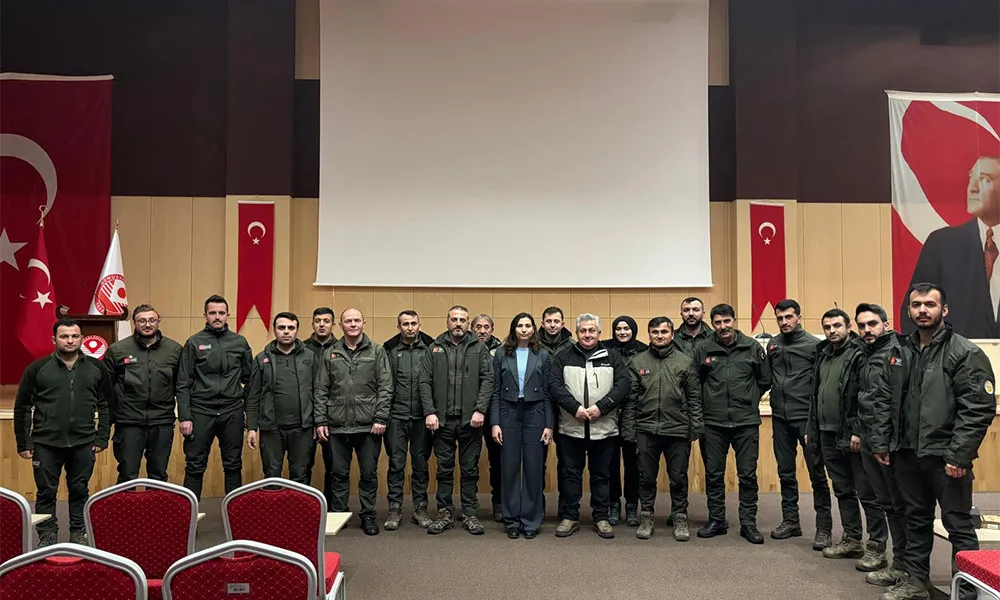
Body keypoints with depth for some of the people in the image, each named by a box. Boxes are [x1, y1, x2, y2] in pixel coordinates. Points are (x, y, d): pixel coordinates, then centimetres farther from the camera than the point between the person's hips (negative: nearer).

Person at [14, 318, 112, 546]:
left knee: (80, 491, 10)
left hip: (83, 443, 1)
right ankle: (47, 536, 21)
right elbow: (22, 407, 3)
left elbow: (106, 405, 7)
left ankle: (79, 533, 23)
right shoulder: (37, 368, -1)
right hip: (46, 443, -1)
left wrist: (102, 438, 2)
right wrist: (23, 443, 1)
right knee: (46, 492, 8)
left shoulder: (96, 368, 3)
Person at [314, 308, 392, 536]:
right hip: (337, 426, 2)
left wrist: (380, 418, -9)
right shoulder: (331, 354, 7)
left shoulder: (377, 351, 1)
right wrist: (320, 421, 1)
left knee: (369, 473, 7)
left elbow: (385, 387, -2)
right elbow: (320, 390, 7)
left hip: (368, 426, -2)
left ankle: (368, 516, 21)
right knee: (339, 473, 11)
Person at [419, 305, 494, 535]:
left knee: (470, 469, 8)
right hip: (442, 420, 1)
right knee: (444, 469, 10)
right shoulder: (435, 348, 6)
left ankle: (470, 514, 18)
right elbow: (425, 381, 3)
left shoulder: (479, 348, 3)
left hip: (470, 420, -1)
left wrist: (480, 410, -12)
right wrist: (429, 412, -7)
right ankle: (445, 514, 20)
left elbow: (488, 380, -2)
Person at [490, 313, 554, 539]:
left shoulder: (542, 356, 4)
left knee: (533, 468, 3)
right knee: (510, 468, 4)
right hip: (509, 413, 0)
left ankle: (531, 520, 14)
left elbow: (548, 392, 3)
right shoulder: (501, 355, 5)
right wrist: (494, 422, -4)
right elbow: (496, 391, 3)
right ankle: (512, 520, 16)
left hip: (534, 413, 0)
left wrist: (549, 424, -3)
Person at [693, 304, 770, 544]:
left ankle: (748, 523, 18)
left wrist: (749, 401, 7)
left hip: (746, 421, 0)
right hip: (713, 423, 1)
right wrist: (707, 403, 5)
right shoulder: (702, 349, 0)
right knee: (713, 475, 9)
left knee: (748, 475, 5)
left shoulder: (753, 347, 0)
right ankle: (716, 520, 23)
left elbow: (765, 380, 10)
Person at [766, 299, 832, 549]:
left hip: (806, 416, -5)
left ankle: (824, 528, 8)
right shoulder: (772, 345, 10)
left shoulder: (814, 344, -7)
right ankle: (790, 521, 24)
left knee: (817, 472, 0)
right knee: (785, 471, 12)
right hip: (780, 417, 6)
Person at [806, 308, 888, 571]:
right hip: (828, 434, 8)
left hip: (852, 435, -8)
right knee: (843, 490, 16)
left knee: (867, 493, -1)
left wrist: (859, 431, -21)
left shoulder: (859, 354, -11)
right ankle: (852, 540, 27)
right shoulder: (823, 355, 15)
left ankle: (877, 547, 7)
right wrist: (811, 429, 17)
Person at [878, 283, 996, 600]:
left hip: (946, 455, -5)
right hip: (907, 453, 6)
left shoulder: (965, 353, -8)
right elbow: (885, 400, 12)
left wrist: (959, 455, -18)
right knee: (916, 520, 17)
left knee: (958, 525, 4)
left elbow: (979, 409, -15)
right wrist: (880, 440, 6)